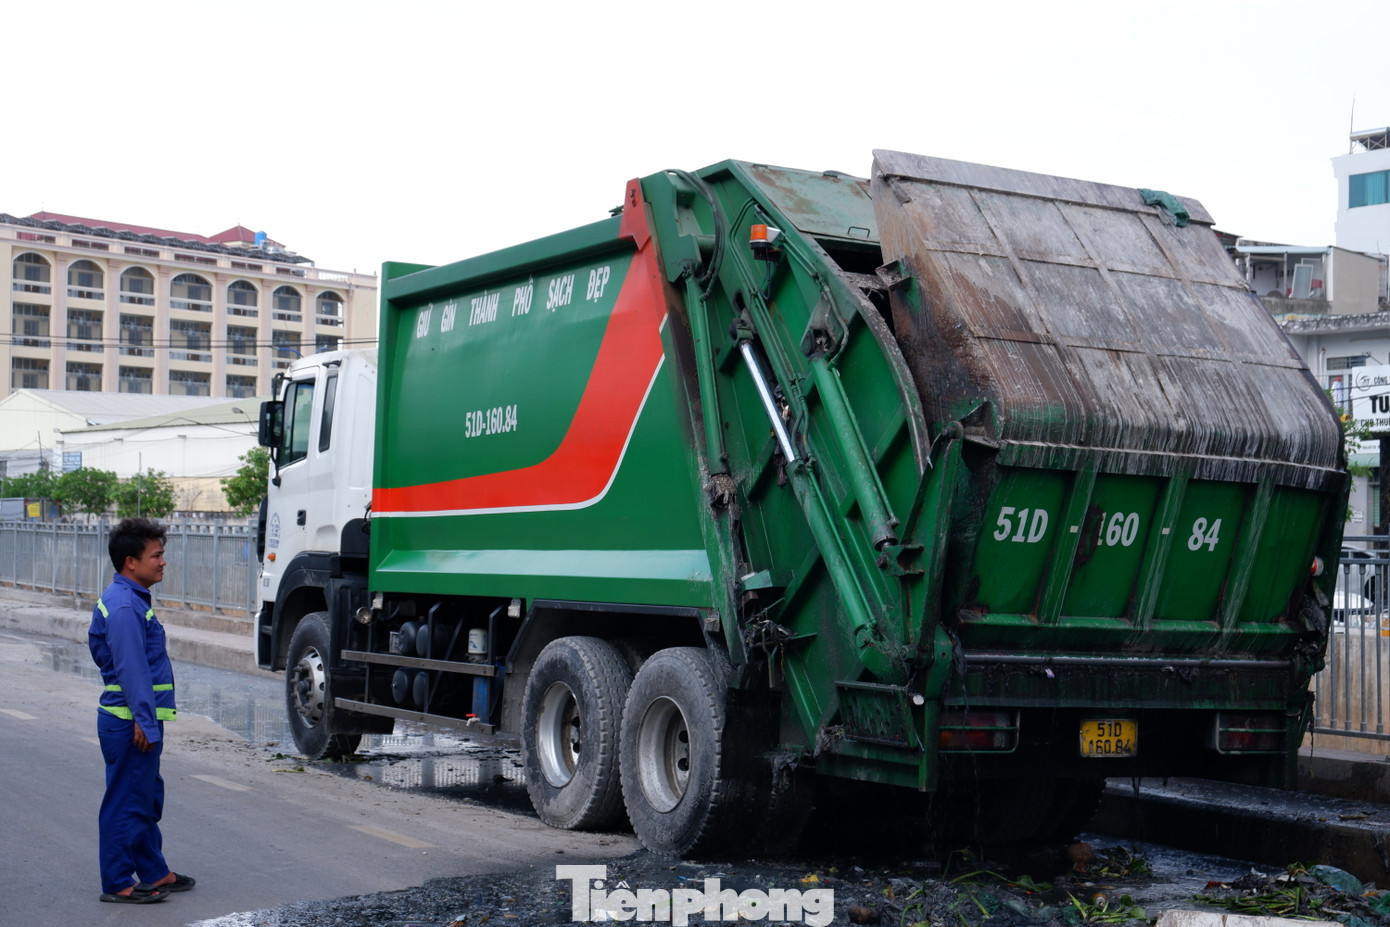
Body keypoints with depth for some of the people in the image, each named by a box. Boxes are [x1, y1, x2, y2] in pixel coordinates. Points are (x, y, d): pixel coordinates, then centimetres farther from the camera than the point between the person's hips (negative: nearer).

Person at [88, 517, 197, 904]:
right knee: (126, 803, -1)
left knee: (148, 799, 18)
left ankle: (154, 872, 28)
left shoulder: (128, 599, 13)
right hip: (130, 723, -11)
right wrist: (144, 723, -24)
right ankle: (117, 884, 7)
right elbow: (132, 670, -24)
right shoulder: (125, 607, -20)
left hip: (136, 722, 11)